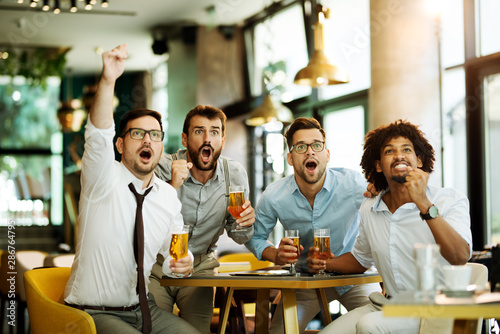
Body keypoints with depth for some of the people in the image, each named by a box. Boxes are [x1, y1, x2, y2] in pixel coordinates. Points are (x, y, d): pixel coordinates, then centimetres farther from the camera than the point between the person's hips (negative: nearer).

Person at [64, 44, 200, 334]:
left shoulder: (168, 195, 7)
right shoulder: (104, 179, -9)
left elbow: (173, 249, 19)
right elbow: (98, 137, -30)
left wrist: (184, 263, -6)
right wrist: (108, 81, -46)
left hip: (142, 309, 6)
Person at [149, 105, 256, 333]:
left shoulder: (235, 173, -7)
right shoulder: (164, 168, -18)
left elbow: (238, 237, 5)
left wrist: (245, 223, -20)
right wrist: (172, 187, -41)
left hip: (200, 266, 2)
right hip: (157, 263, -2)